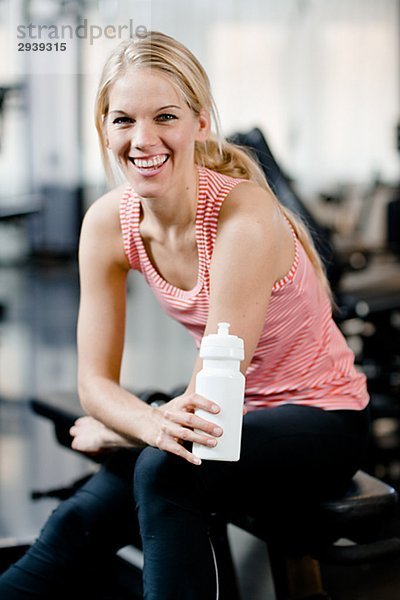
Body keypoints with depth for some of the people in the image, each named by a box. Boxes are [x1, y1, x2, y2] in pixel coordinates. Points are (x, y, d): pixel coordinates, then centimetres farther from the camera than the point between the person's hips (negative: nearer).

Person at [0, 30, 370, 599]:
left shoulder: (244, 219, -28)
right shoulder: (108, 223, -9)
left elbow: (210, 396, -25)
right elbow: (95, 381, -8)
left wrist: (112, 430, -11)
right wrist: (154, 425, -30)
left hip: (318, 422, -5)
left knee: (164, 469, -32)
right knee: (77, 525, -16)